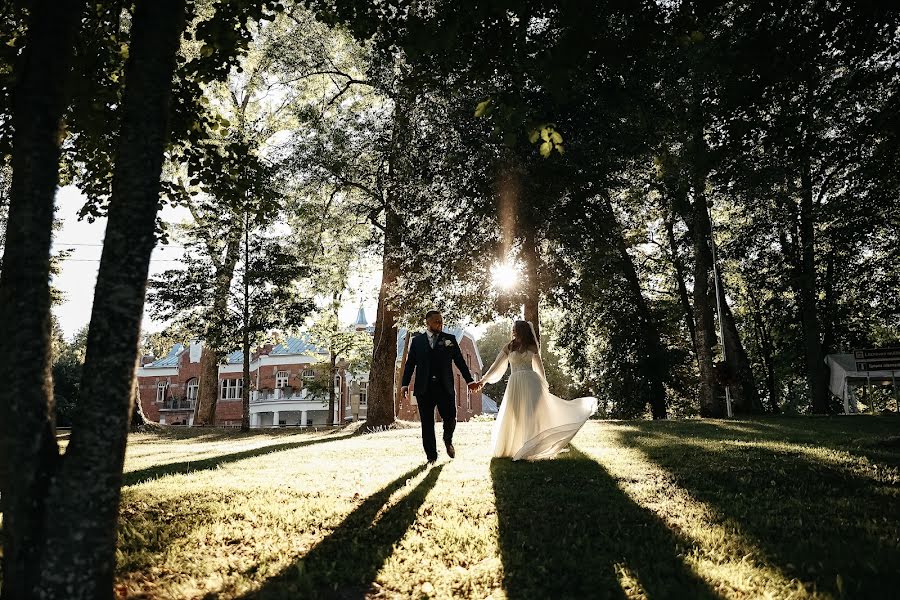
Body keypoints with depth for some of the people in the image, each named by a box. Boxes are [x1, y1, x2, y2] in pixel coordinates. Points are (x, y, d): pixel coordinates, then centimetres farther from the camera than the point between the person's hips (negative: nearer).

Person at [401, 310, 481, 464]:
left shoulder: (450, 339, 8)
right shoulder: (417, 341, 9)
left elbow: (460, 361, 7)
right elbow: (410, 363, 7)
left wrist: (470, 380, 1)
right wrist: (405, 384, 0)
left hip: (445, 387, 0)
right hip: (424, 388, 0)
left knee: (450, 418, -2)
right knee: (427, 423, 4)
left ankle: (448, 441, 30)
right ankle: (431, 455, 16)